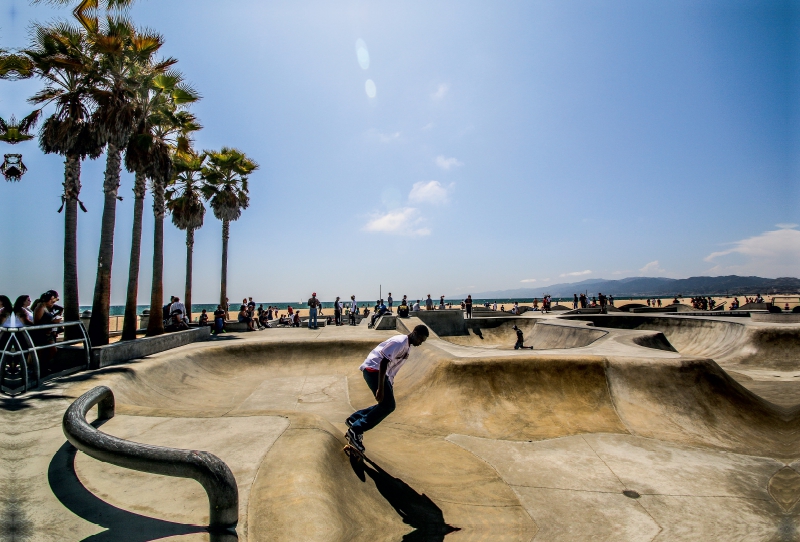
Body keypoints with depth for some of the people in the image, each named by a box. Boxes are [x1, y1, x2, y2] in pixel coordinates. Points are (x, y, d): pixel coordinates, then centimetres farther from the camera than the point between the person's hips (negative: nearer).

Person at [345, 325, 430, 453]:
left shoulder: (407, 346, 15)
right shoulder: (399, 342, -16)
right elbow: (384, 362, -23)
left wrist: (390, 388, 22)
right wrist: (380, 389, -26)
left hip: (383, 372, 10)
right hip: (373, 369, -10)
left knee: (386, 405, 8)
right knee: (388, 405, -14)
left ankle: (354, 419, 14)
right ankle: (356, 431, -10)